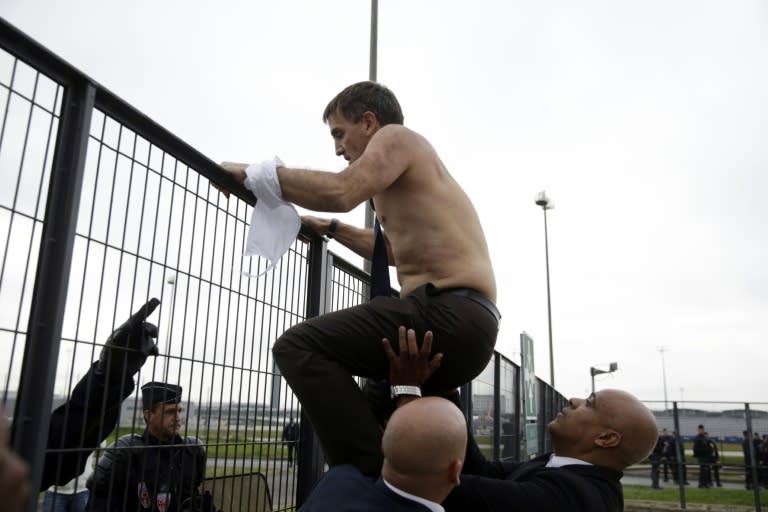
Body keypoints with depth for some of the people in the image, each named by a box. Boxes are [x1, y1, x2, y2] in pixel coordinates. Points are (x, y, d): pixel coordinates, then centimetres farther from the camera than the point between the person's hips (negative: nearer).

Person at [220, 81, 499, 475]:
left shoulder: (396, 137, 1)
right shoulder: (408, 169, 30)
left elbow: (341, 192, -19)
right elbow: (400, 249, 43)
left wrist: (253, 174, -7)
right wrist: (331, 229, 38)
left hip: (449, 314, -11)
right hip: (470, 327, 11)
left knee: (298, 347, -16)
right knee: (374, 400, 31)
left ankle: (372, 477, -20)